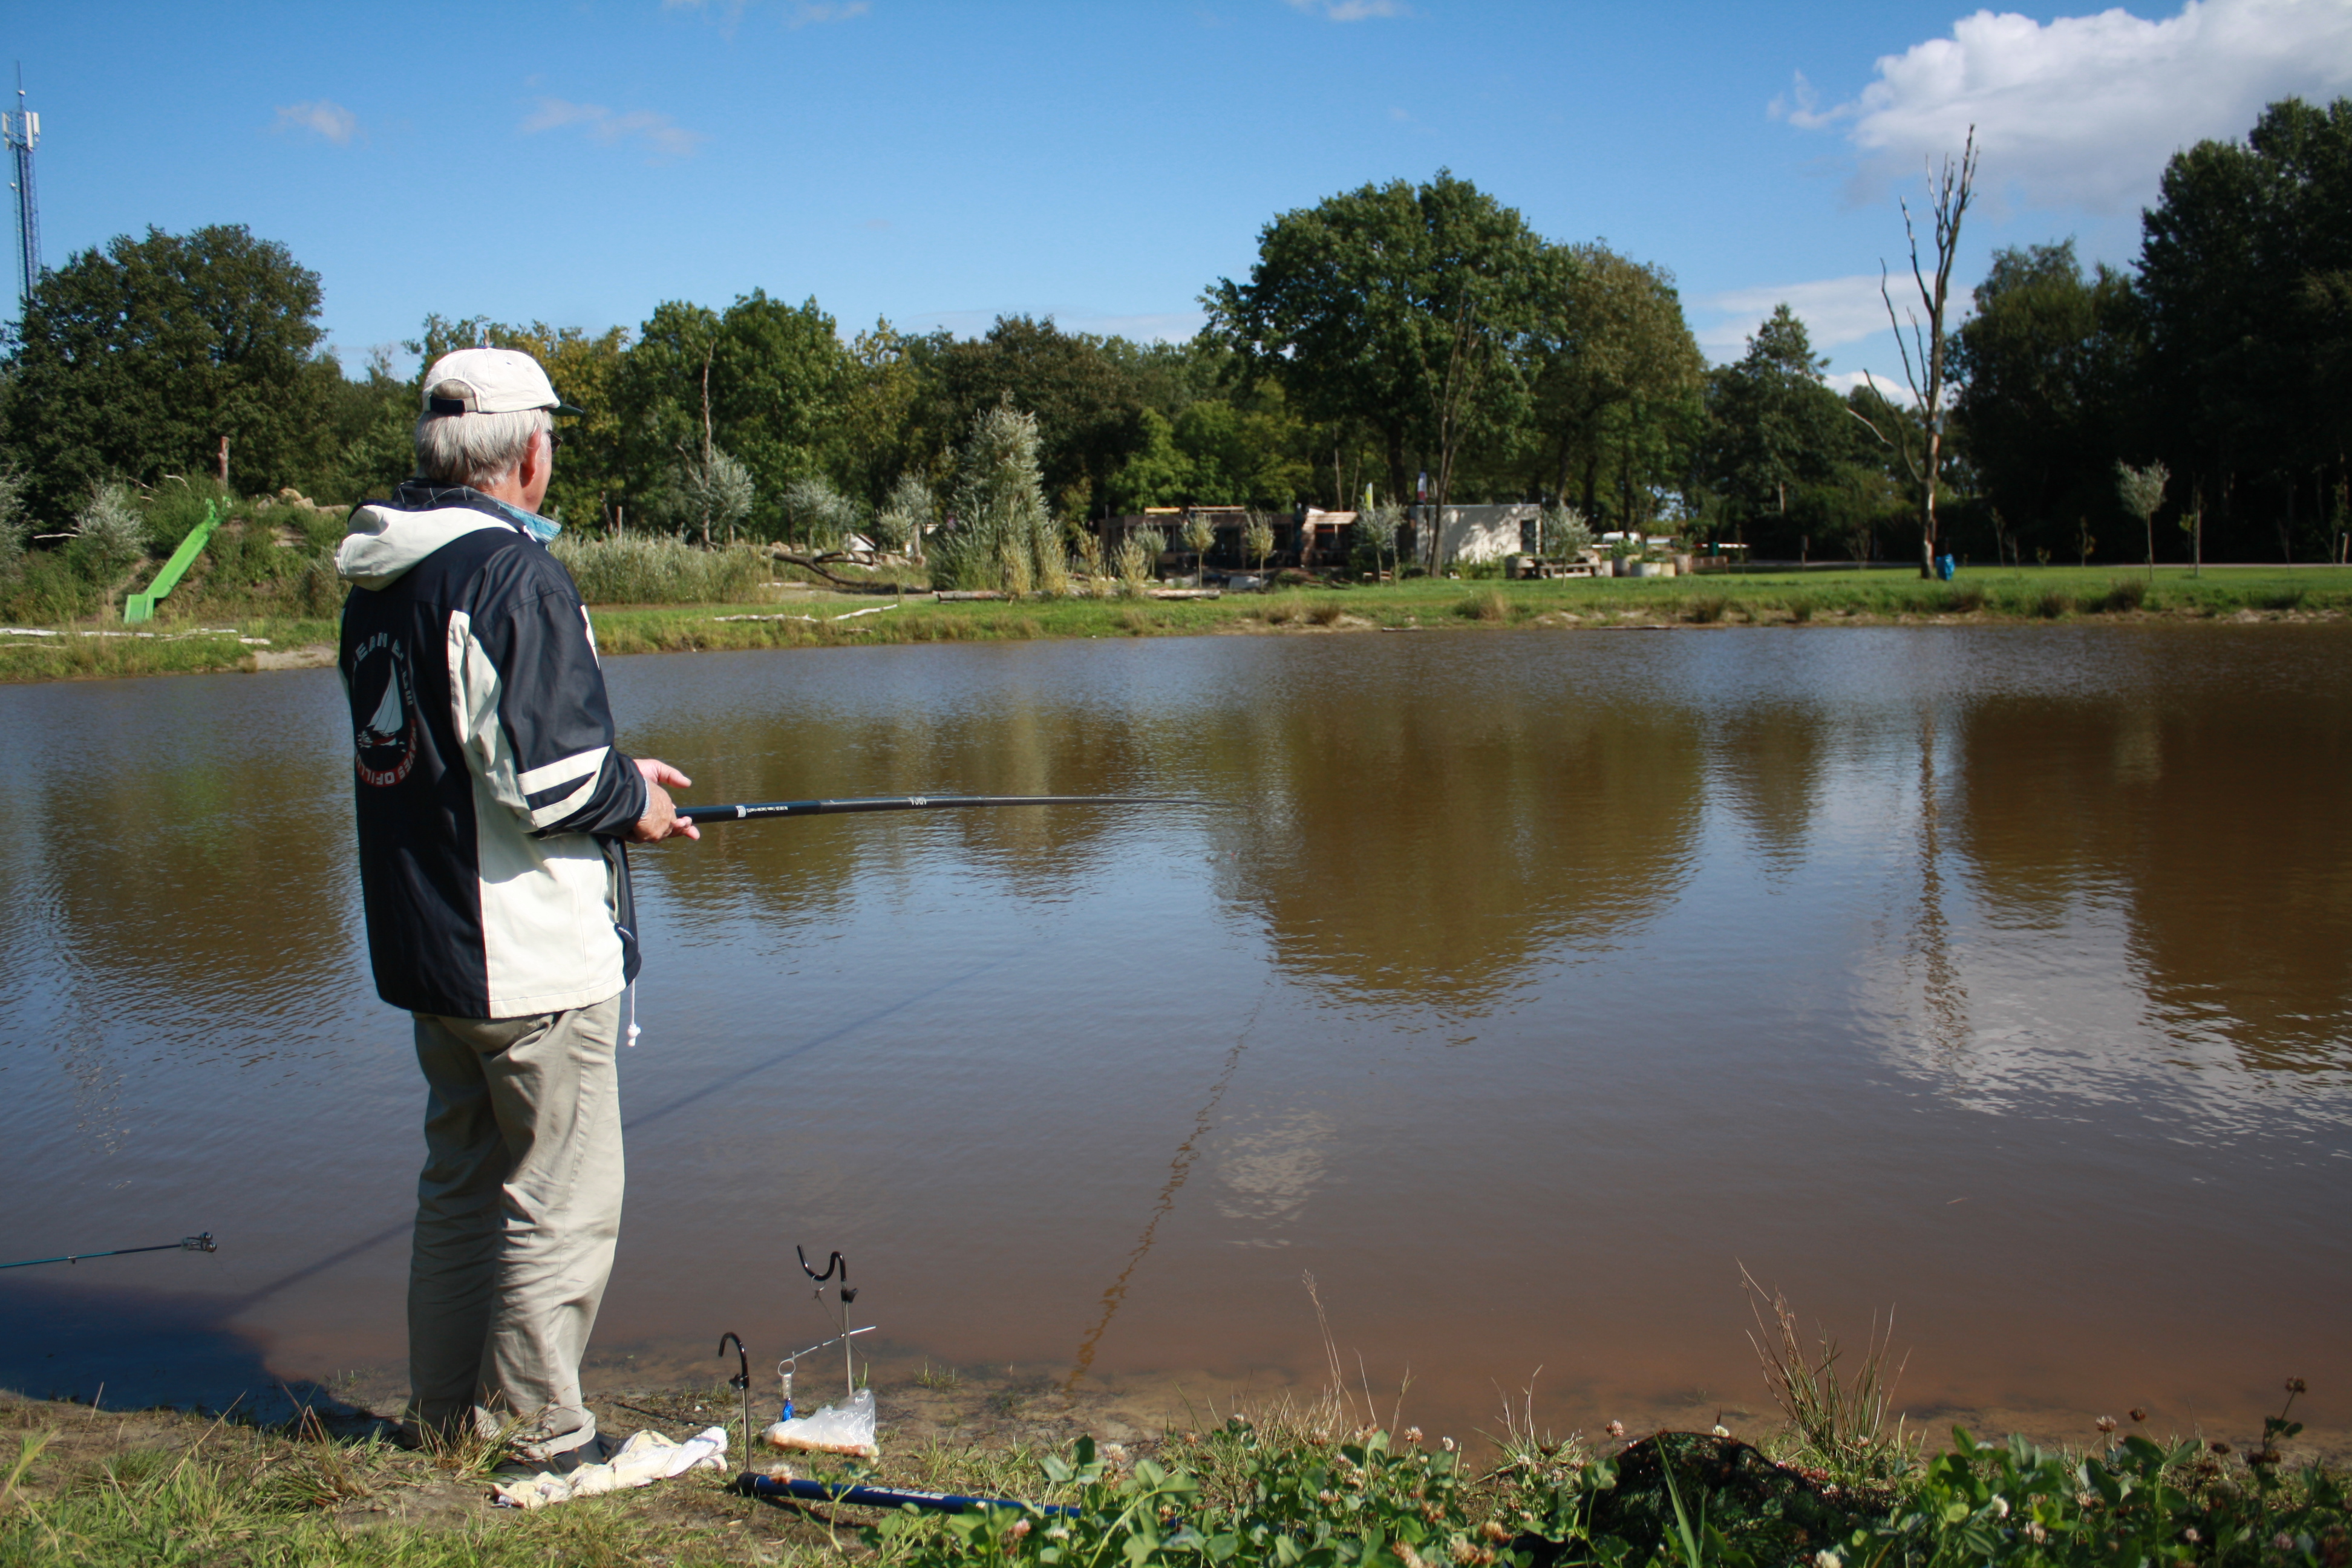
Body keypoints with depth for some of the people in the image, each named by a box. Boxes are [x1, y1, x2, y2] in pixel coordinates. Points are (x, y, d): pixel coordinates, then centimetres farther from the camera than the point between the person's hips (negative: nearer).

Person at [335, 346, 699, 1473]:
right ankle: (541, 1436, 13)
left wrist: (611, 770, 14)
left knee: (460, 1179, 20)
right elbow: (549, 778, -24)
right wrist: (634, 799, -3)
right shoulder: (515, 574, -19)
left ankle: (449, 1409, 32)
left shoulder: (378, 580, 9)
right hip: (531, 954, -9)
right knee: (563, 1202, 3)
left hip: (421, 945, 9)